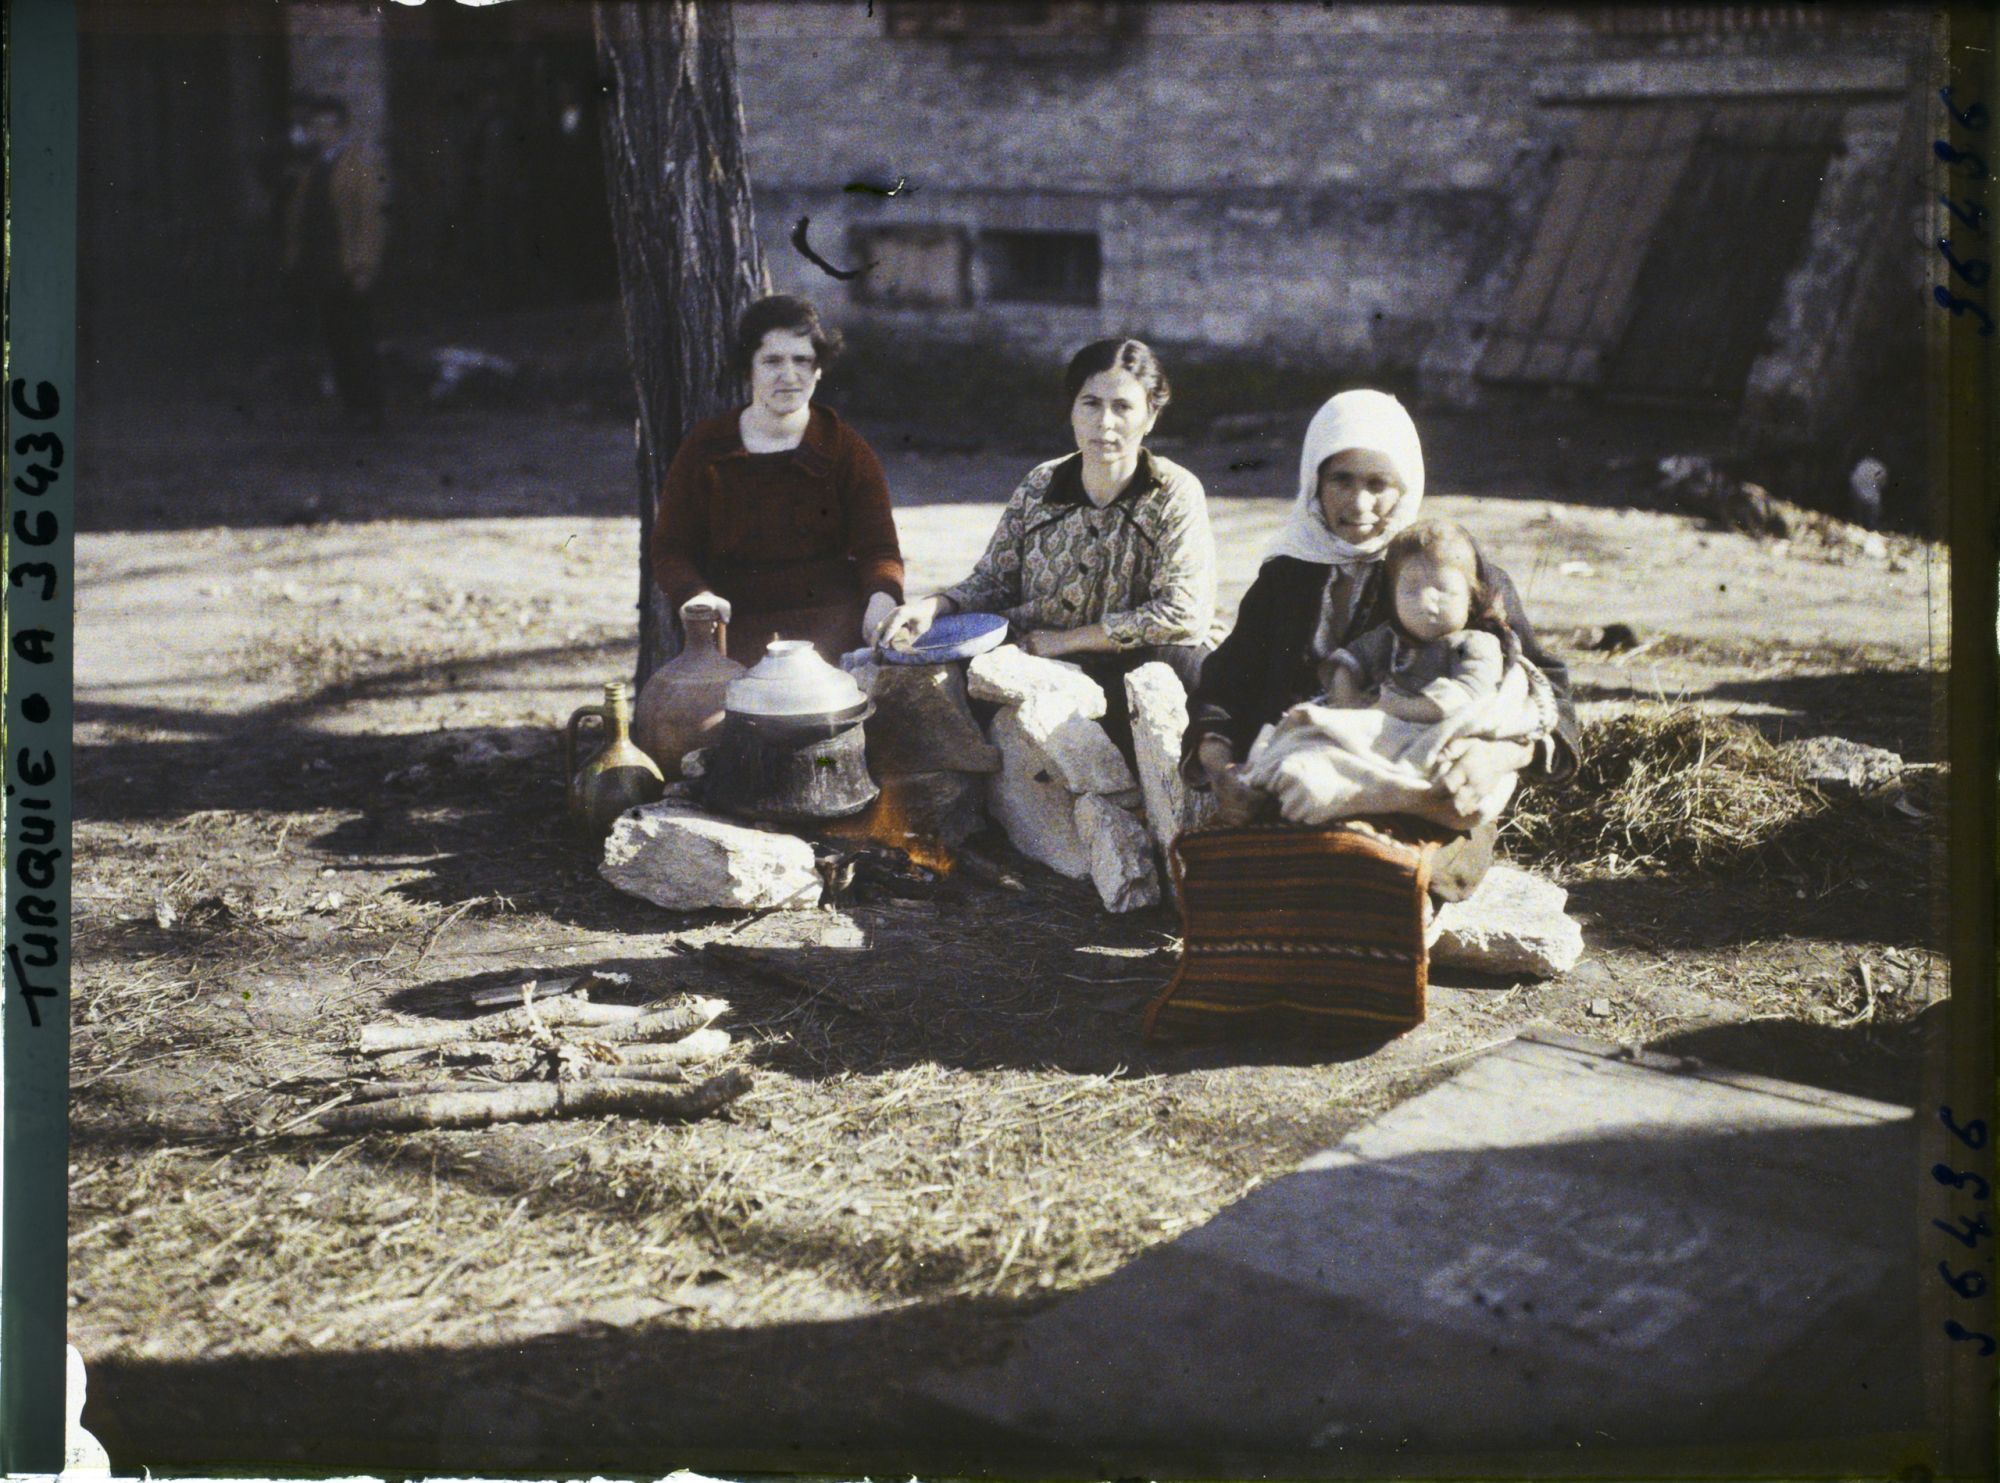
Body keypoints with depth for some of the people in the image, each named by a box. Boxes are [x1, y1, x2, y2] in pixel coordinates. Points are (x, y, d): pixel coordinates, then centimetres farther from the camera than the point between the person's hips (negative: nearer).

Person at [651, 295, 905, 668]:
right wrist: (695, 594, -15)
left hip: (835, 630, 0)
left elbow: (879, 548, 0)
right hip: (739, 632, 0)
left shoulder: (848, 450, 8)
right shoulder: (705, 449, 9)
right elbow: (670, 547, 8)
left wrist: (883, 599, -24)